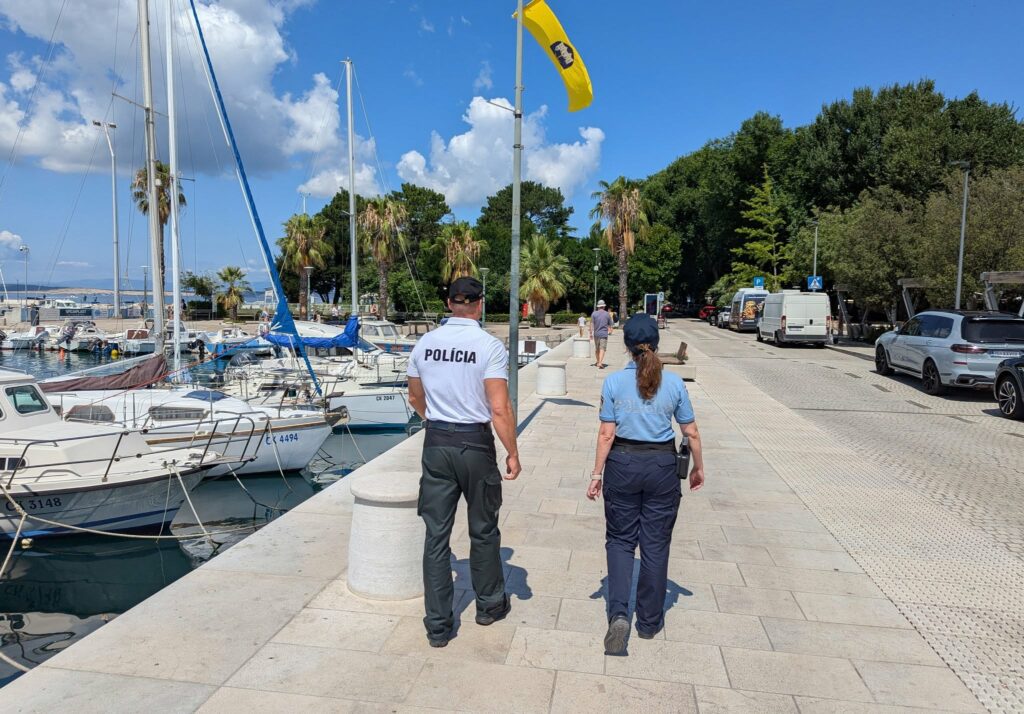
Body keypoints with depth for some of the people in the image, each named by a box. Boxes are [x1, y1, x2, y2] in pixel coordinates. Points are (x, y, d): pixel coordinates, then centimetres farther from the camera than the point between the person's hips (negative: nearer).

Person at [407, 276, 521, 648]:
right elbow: (500, 409, -17)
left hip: (436, 443, 3)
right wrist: (512, 453, -6)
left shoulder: (424, 343, 2)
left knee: (436, 534, 9)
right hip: (475, 443, -3)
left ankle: (437, 626, 17)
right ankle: (490, 605, 36)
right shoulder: (490, 346, -12)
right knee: (483, 530, 16)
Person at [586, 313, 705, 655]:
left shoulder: (614, 382, -8)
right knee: (655, 544, 13)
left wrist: (597, 474, 1)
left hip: (622, 464, -1)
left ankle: (618, 613, -2)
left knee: (620, 540, 14)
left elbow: (607, 434, -8)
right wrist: (698, 467, 15)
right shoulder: (674, 383, -4)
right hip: (662, 467, 1)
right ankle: (649, 622, 25)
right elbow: (691, 433, 1)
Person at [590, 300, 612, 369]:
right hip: (604, 334, -2)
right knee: (602, 349, -7)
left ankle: (598, 362, 30)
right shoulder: (607, 314, 1)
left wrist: (591, 333, -1)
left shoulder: (594, 313, 0)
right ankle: (600, 363, -20)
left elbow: (592, 324, -4)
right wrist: (610, 331, 26)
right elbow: (610, 325, 9)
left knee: (597, 348, 16)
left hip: (596, 334, 2)